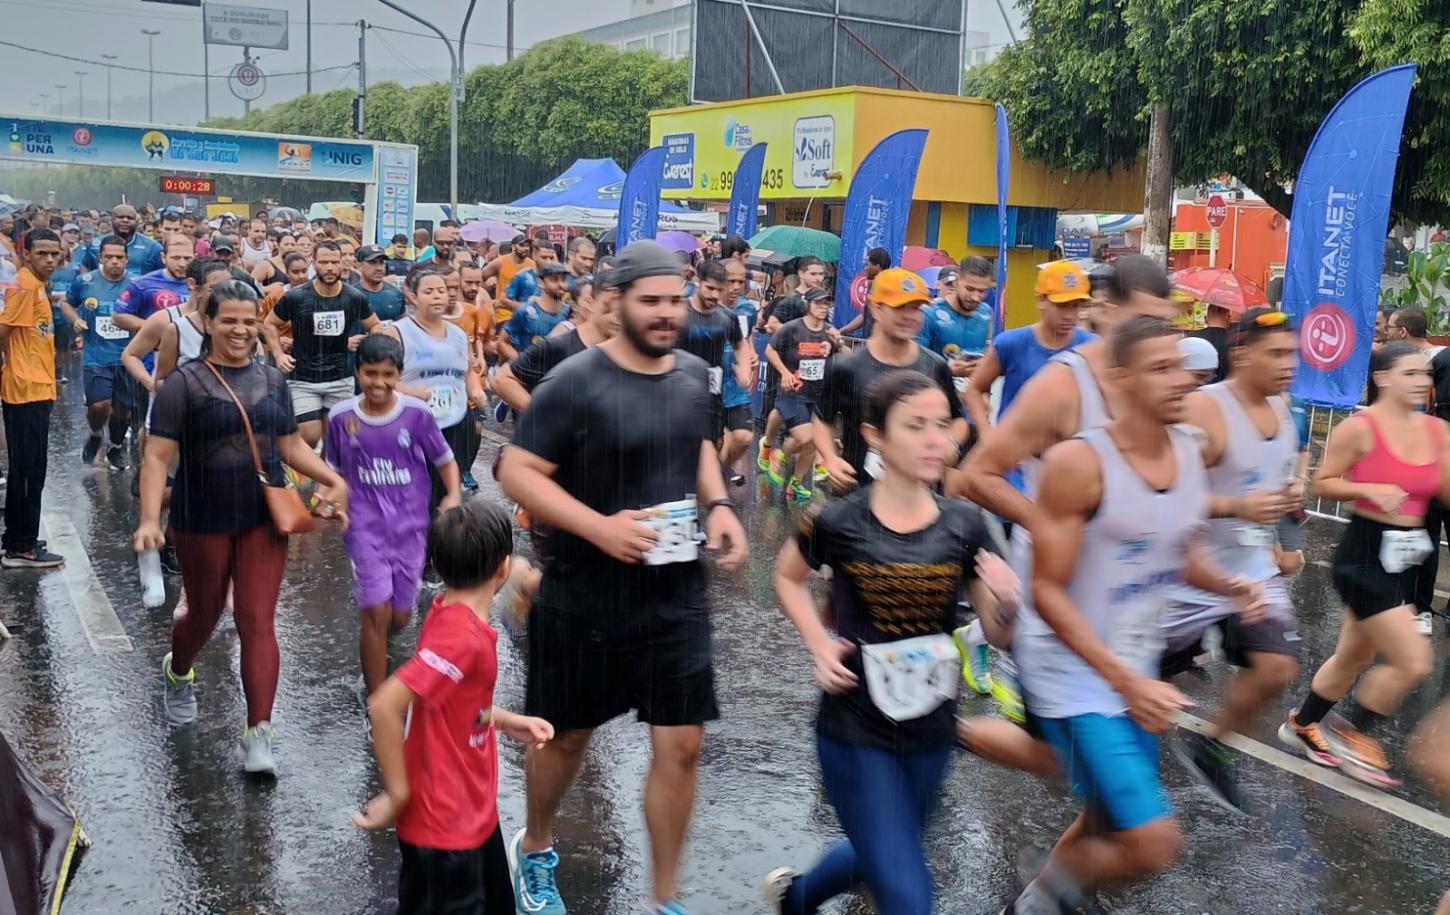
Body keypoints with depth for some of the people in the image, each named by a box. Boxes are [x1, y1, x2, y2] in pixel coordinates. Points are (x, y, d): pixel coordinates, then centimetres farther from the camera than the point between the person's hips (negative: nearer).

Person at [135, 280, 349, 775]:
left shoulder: (272, 380, 6)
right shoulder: (184, 383, -9)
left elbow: (291, 444, 13)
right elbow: (158, 457, -14)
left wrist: (333, 479, -1)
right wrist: (149, 519, -25)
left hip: (264, 519, 2)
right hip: (203, 523, -2)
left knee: (257, 622, -4)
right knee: (204, 615, 15)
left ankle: (259, 732, -2)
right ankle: (176, 672, 50)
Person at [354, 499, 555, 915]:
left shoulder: (453, 615, 1)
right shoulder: (462, 636, -28)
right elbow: (385, 705, -34)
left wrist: (511, 722, 7)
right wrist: (398, 793, -24)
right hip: (444, 828, -9)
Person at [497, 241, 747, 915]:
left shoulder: (694, 375, 2)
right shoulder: (575, 382, -16)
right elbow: (517, 472, -15)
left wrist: (718, 505, 2)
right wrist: (599, 527, -25)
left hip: (676, 591, 4)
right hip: (585, 594, -4)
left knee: (680, 745, 3)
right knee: (567, 734, 14)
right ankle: (535, 850, 44)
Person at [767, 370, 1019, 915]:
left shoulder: (966, 526, -7)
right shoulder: (839, 523, -14)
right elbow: (788, 578, 6)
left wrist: (1005, 602, -24)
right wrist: (819, 646, -8)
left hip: (931, 731, 4)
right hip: (855, 732, -4)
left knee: (878, 859, 25)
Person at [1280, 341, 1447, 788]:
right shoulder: (1360, 427, -14)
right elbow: (1322, 483, -9)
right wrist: (1370, 490, -23)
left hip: (1405, 556, 7)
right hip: (1365, 554, -7)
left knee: (1355, 655, 19)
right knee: (1413, 662, -9)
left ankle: (1302, 725, 39)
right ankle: (1352, 733, 14)